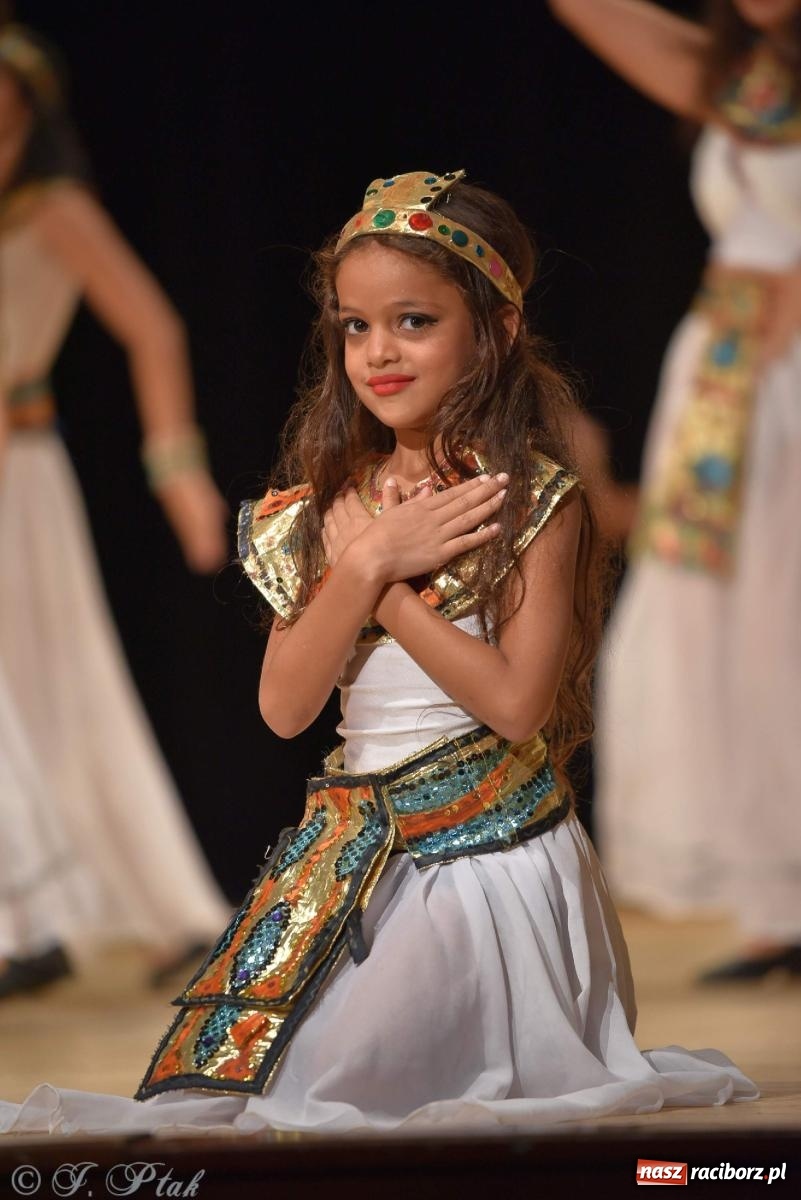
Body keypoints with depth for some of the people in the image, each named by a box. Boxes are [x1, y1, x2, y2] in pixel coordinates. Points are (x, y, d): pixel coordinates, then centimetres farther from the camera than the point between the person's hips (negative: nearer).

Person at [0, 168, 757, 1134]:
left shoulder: (535, 501, -7)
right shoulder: (337, 503, 8)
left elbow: (517, 704, -16)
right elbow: (284, 707, 0)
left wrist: (381, 577, -13)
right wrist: (367, 564, -11)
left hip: (484, 851, -6)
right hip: (355, 856, 6)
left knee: (327, 1083, -14)